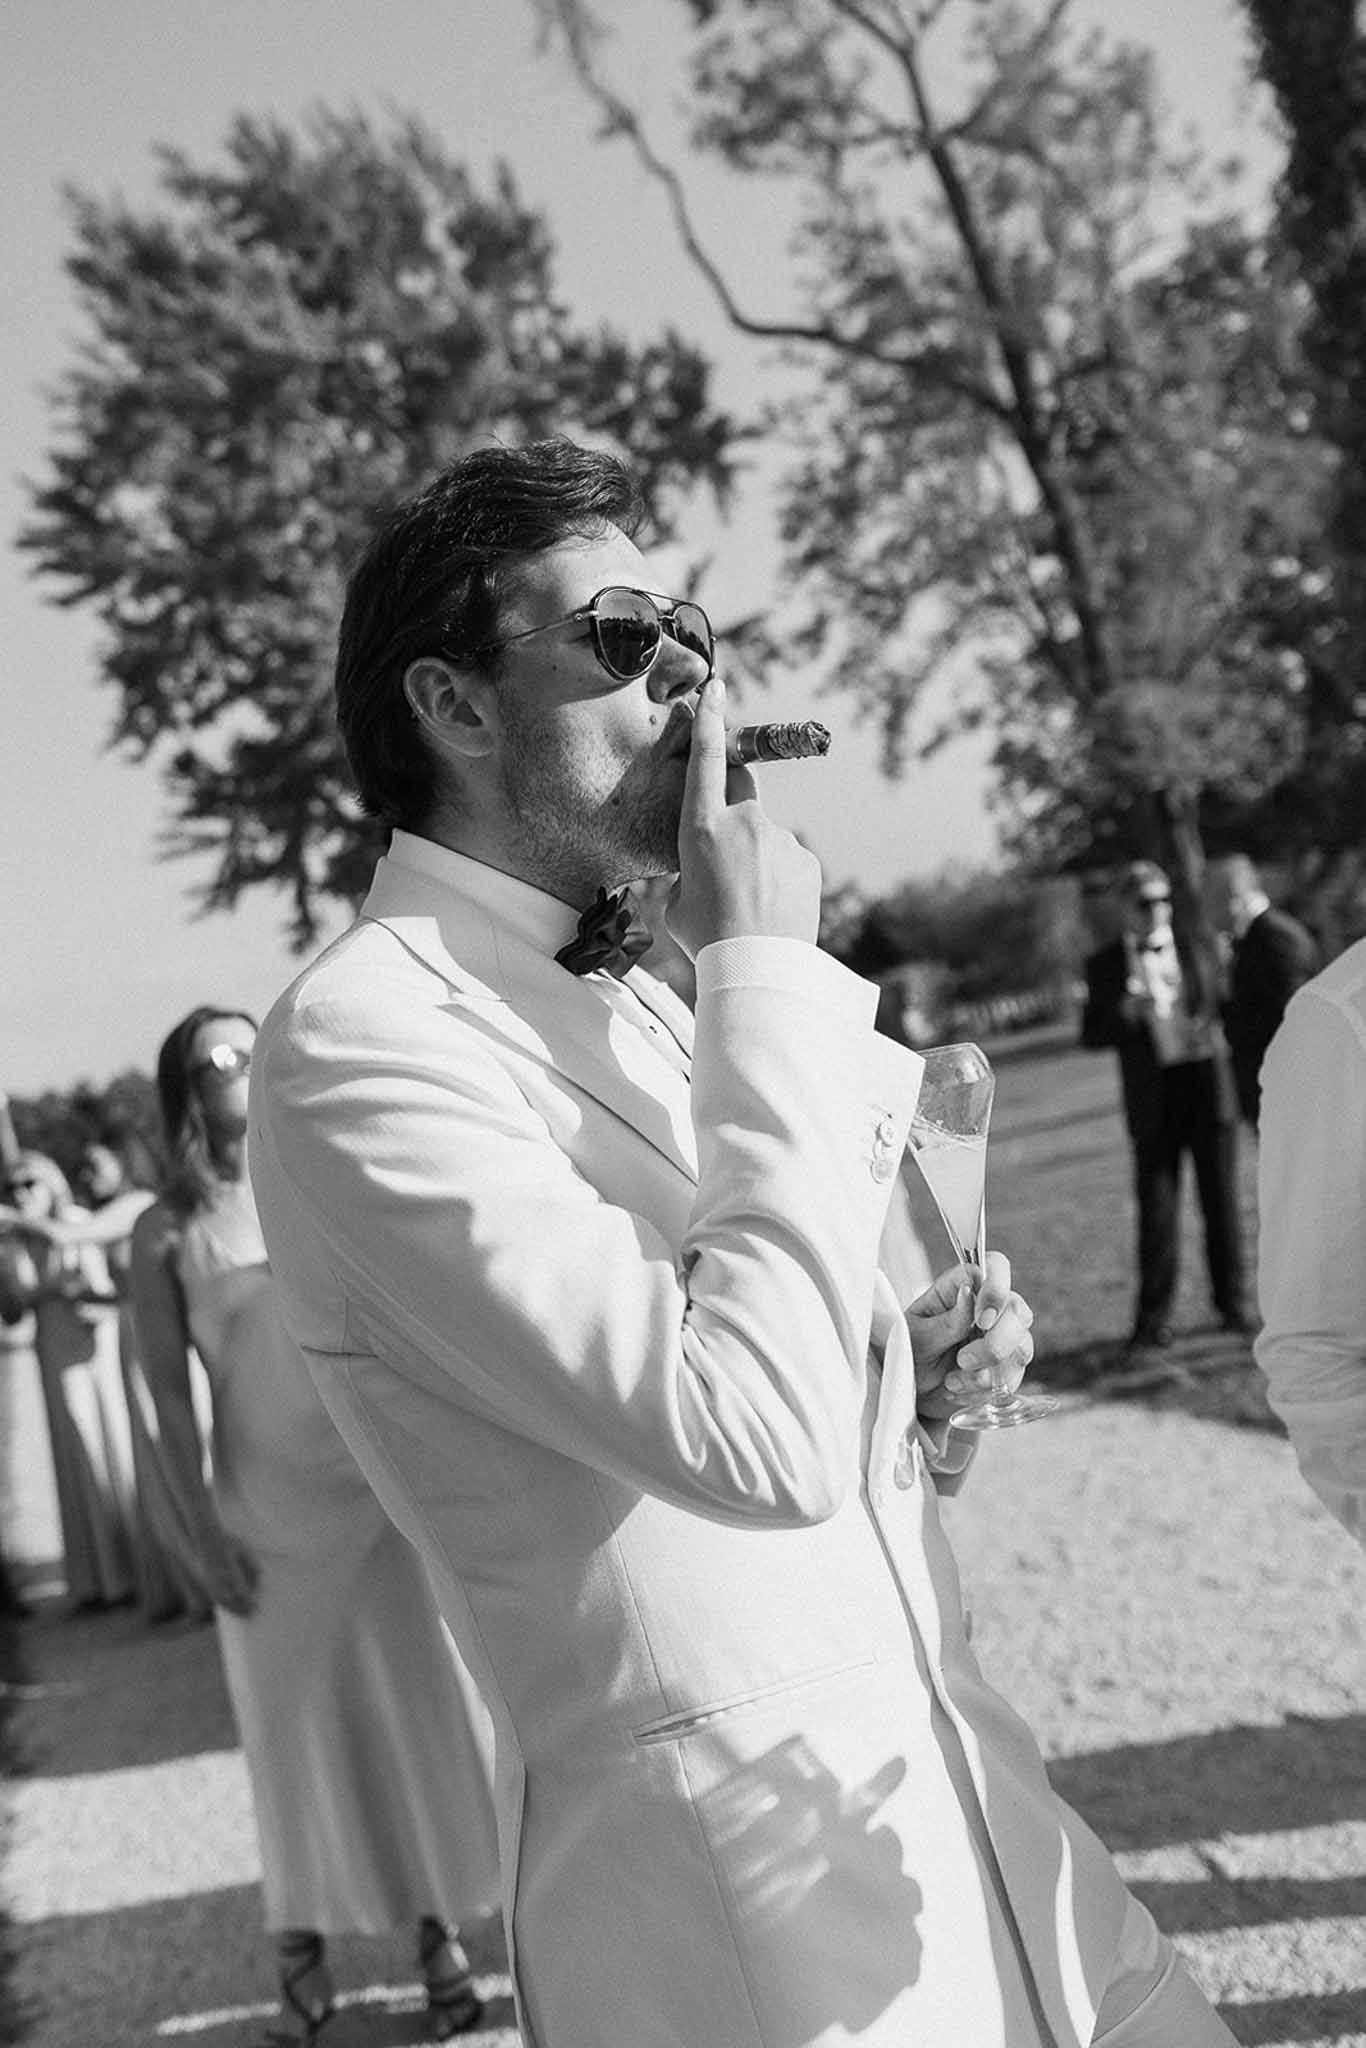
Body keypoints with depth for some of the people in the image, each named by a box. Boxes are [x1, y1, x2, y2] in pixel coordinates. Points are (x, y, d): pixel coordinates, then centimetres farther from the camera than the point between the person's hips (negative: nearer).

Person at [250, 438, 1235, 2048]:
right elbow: (760, 1442, -27)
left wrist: (912, 1357, 0)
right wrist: (767, 967, -18)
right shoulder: (357, 1039, -17)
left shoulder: (626, 996, 11)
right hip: (743, 1891, -8)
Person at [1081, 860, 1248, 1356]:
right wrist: (1125, 1012, -17)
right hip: (1153, 1100, -1)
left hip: (1207, 1085, 1)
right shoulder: (1106, 965, 5)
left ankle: (1231, 1301, 19)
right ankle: (1153, 1320, 5)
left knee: (1221, 1199, 6)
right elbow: (1092, 1034, 2)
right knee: (1157, 1208, -3)